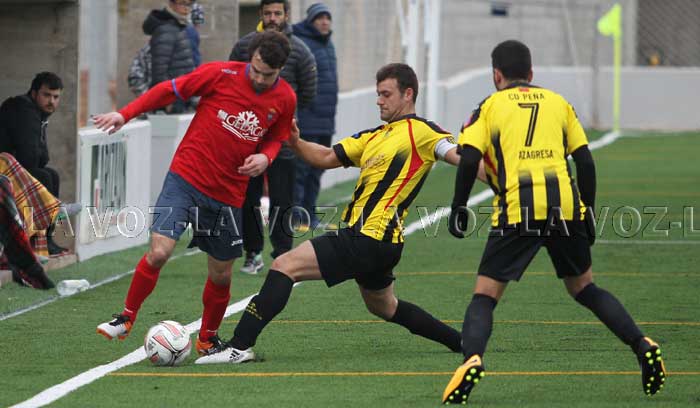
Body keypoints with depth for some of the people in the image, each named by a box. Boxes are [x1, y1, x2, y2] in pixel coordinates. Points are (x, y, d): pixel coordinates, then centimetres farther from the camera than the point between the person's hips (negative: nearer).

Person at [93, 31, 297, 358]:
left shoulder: (285, 99, 0)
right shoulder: (221, 74, -10)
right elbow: (170, 90, -2)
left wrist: (265, 156, -6)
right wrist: (125, 114, -8)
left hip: (228, 194, 3)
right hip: (186, 178, -3)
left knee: (221, 275, 9)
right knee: (159, 251, -17)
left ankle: (207, 340, 33)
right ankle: (127, 317, 5)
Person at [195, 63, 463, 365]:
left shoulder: (421, 131, -6)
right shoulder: (375, 136, 20)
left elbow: (460, 156, -17)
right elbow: (327, 158, 19)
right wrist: (296, 142, 1)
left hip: (367, 240, -10)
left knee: (284, 266, -15)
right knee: (383, 307, 30)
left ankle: (240, 346, -21)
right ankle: (462, 341, 39)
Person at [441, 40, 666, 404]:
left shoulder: (490, 106, 11)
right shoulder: (558, 103, 19)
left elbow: (469, 159, -1)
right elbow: (585, 160, 13)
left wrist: (458, 209, 7)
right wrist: (588, 212, 20)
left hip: (517, 210, -3)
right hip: (566, 205, 3)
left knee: (484, 296, 1)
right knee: (583, 288, 22)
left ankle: (472, 358, -25)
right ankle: (641, 345, 9)